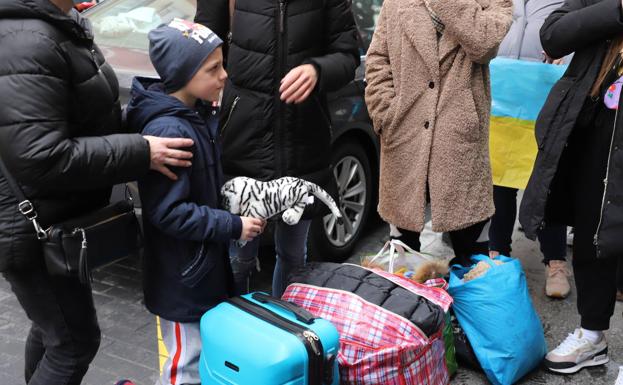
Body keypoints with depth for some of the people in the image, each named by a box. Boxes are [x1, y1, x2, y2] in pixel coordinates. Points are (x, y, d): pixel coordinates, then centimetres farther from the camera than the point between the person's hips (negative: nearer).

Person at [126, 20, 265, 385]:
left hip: (208, 265, 9)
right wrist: (233, 226, -20)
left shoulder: (199, 114, 5)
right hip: (182, 279, -9)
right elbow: (167, 213, -25)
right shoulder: (167, 131, -24)